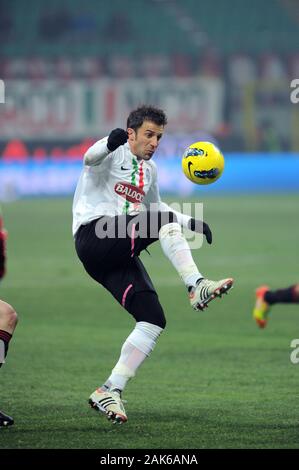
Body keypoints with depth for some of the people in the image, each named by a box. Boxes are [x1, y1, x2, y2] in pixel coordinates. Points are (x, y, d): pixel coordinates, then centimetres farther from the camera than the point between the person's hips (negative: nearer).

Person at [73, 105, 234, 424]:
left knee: (153, 321, -8)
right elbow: (90, 158, -26)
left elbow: (154, 207, 42)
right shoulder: (114, 153, -1)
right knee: (165, 222, -27)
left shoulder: (149, 170, 24)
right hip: (93, 235, -8)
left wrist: (190, 222, 28)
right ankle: (196, 287, -31)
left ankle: (109, 392, -7)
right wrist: (109, 143, -49)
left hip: (119, 254, 8)